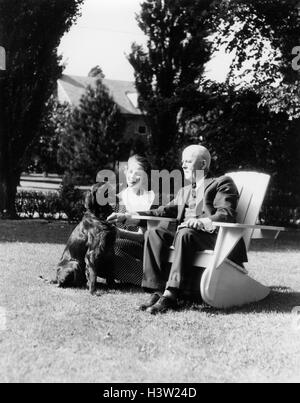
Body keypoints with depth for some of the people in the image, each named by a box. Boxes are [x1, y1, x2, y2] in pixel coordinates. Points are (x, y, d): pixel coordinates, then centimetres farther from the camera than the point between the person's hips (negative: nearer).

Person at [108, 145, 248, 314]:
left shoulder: (222, 183, 8)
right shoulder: (185, 191, 31)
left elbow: (227, 214, -8)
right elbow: (166, 211, 21)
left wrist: (203, 221, -29)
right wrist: (128, 217, 11)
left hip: (212, 236, -6)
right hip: (186, 235, 6)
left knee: (185, 234, -36)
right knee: (154, 233, -19)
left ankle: (171, 295, -41)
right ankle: (158, 291, -27)